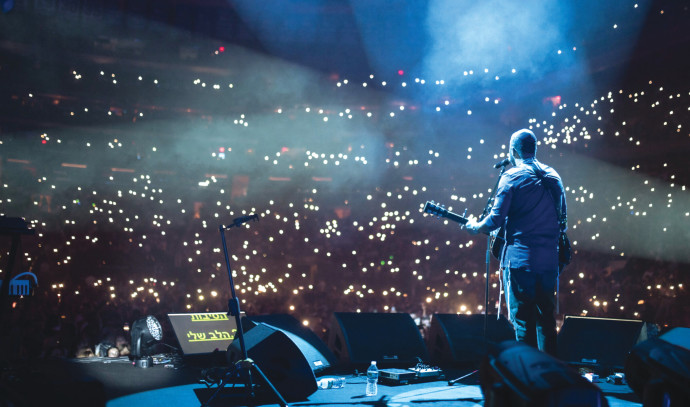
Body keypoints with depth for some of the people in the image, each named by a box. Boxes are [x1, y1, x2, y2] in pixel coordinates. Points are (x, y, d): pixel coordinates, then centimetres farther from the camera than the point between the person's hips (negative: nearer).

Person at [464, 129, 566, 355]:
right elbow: (561, 221, 16)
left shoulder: (512, 177, -6)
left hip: (519, 258, -6)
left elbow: (496, 219, -9)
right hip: (549, 259, 6)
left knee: (523, 321, -2)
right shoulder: (554, 177, 13)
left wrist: (475, 227, 9)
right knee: (546, 319, 13)